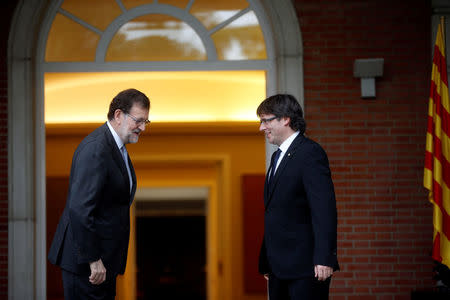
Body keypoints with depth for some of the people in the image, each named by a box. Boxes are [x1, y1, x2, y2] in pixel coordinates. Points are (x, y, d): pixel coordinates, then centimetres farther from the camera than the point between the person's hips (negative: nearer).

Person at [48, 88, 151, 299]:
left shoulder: (116, 146, 13)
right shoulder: (95, 150, -20)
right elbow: (79, 209, -26)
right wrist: (93, 259, -24)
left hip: (103, 256, 10)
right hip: (83, 259, -10)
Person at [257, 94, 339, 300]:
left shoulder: (310, 153, -10)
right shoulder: (278, 157, 20)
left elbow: (324, 208, -18)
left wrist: (324, 258, -24)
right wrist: (266, 262, 19)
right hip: (279, 268, 9)